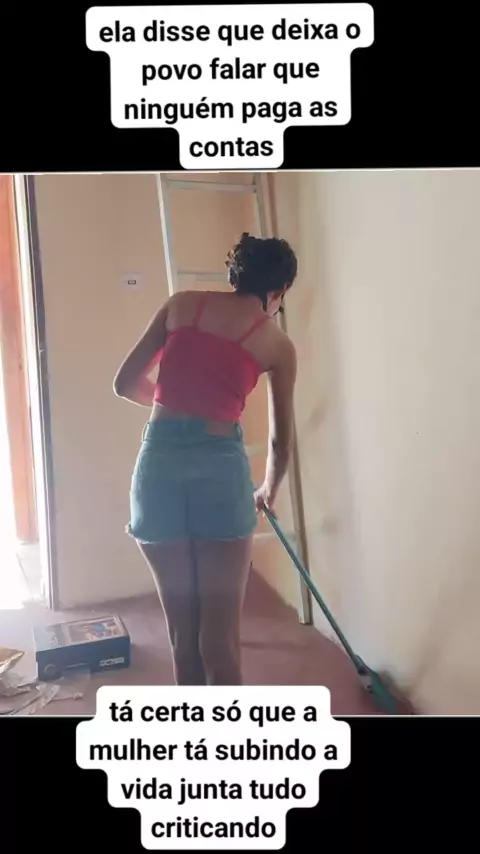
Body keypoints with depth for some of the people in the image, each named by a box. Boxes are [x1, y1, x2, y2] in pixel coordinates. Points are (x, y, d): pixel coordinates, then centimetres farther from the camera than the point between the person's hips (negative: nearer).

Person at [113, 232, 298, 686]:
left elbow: (125, 383, 13)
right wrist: (268, 491, 34)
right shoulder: (277, 343, 9)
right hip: (220, 465, -2)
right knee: (220, 633, 8)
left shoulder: (182, 304, 12)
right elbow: (280, 439, 15)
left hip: (158, 459, 3)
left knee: (182, 628, 15)